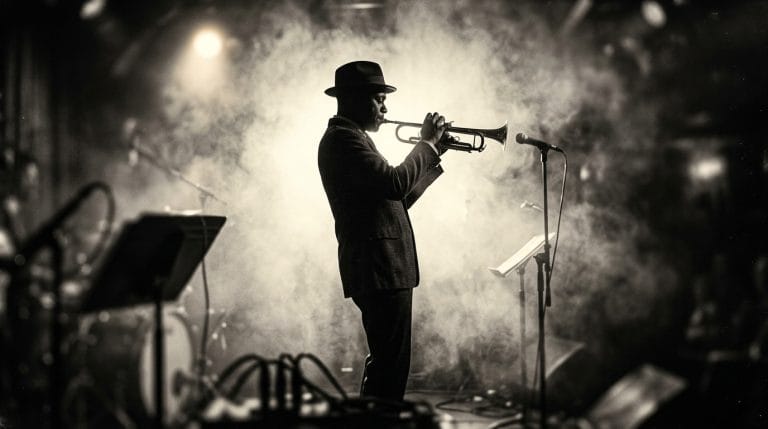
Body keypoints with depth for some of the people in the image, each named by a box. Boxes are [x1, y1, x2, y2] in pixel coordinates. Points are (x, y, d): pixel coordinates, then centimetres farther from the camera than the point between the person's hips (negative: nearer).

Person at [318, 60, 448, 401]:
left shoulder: (350, 138, 20)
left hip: (380, 269, 11)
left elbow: (396, 199, 22)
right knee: (390, 365, -9)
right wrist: (427, 143, -11)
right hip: (379, 269, -11)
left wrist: (432, 154, 15)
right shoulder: (343, 138, -12)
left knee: (386, 363, 17)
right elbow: (395, 183, -25)